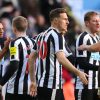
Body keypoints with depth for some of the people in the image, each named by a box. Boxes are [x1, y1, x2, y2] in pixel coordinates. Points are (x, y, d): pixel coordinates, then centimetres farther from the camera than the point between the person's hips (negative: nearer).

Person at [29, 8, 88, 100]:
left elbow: (31, 58, 18)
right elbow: (61, 58, -22)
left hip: (42, 84, 9)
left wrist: (33, 81, 22)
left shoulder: (41, 35, 16)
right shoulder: (57, 35, -10)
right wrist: (78, 73, -19)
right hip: (52, 85, -9)